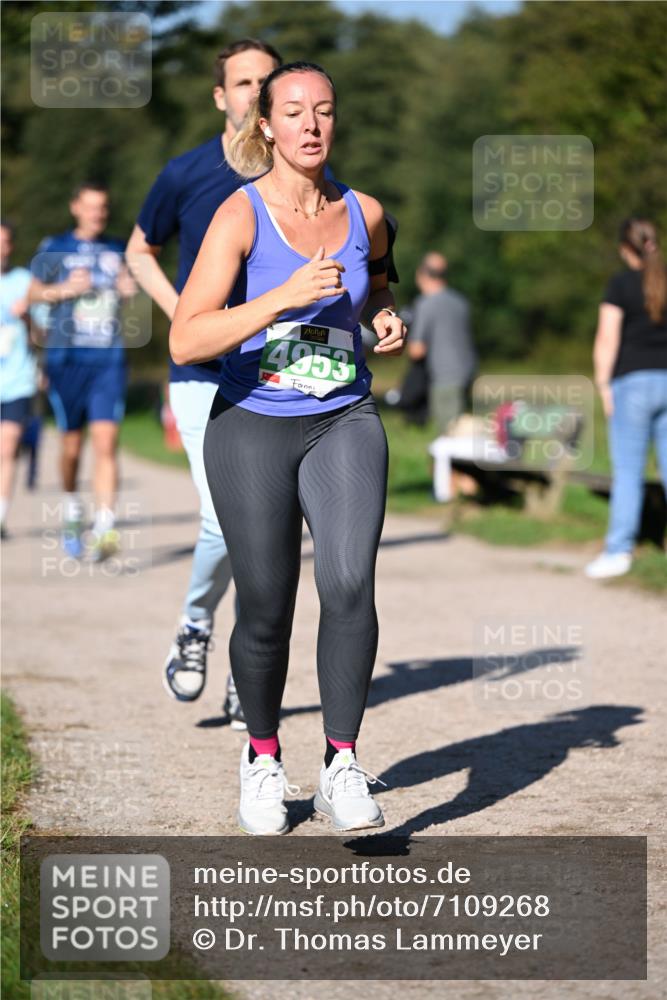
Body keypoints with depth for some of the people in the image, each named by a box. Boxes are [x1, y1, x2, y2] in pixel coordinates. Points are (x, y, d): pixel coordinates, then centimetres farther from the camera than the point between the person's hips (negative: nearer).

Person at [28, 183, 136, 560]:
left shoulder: (119, 250, 12)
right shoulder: (55, 248, 5)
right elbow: (34, 292, 8)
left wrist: (130, 288, 1)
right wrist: (65, 289, -9)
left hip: (109, 361, 1)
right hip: (67, 358, -1)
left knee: (106, 443, -13)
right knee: (72, 446, 6)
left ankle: (105, 527, -18)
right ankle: (73, 510, 32)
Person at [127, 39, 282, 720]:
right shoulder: (185, 176, -3)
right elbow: (140, 251, 13)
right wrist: (182, 314, -2)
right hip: (206, 378, -2)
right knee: (226, 524, -15)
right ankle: (195, 629, 14)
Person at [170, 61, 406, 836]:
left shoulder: (363, 213, 0)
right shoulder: (239, 218, -13)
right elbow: (185, 342, -22)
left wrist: (386, 316, 3)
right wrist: (286, 296, -30)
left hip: (344, 423, 2)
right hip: (253, 427, -2)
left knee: (350, 585, -20)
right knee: (265, 611, 4)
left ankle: (342, 769, -11)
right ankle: (262, 757, 30)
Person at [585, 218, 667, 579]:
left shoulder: (621, 285, -5)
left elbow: (607, 339, -9)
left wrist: (603, 383, -3)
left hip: (633, 382, -4)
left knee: (627, 471, -1)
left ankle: (619, 550, -1)